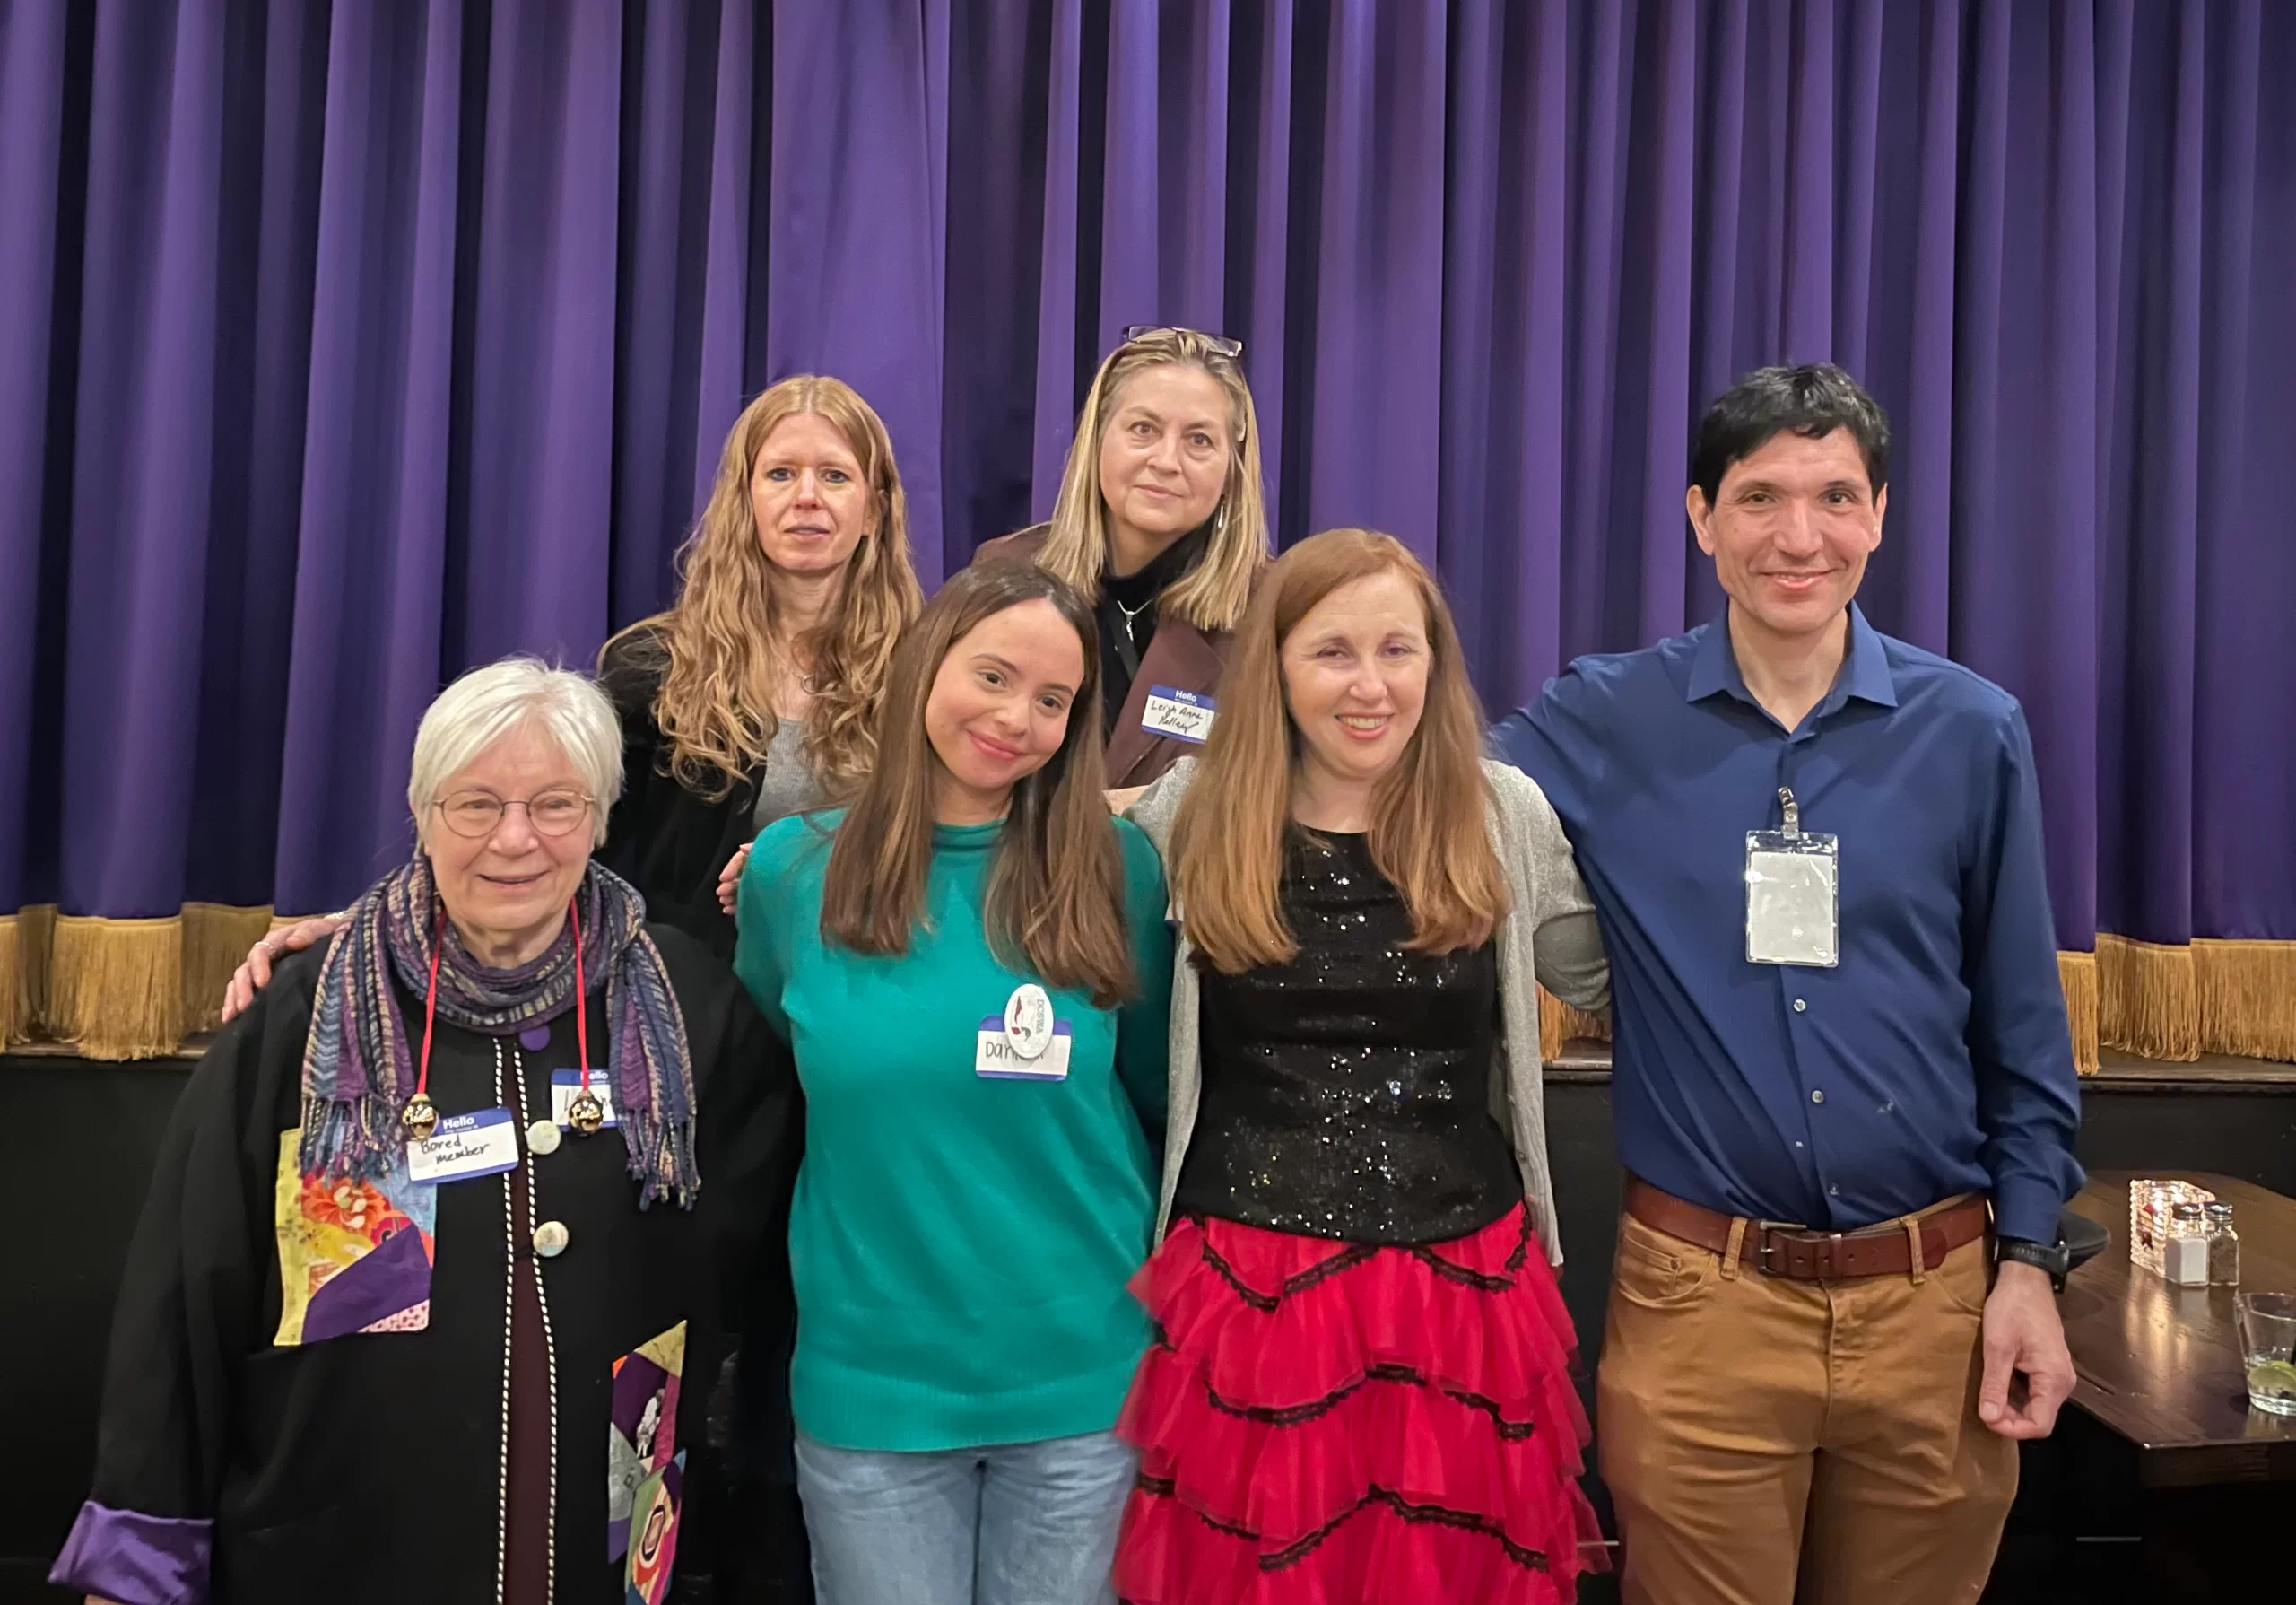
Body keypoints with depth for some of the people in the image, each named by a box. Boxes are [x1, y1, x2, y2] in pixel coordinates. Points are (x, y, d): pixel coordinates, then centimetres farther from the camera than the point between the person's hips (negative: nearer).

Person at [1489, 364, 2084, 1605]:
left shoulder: (1972, 733, 0)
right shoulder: (1600, 725, -4)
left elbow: (2022, 1028, 5)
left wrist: (2028, 1260, 3)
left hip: (1933, 1300, 2)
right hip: (1700, 1299, -1)